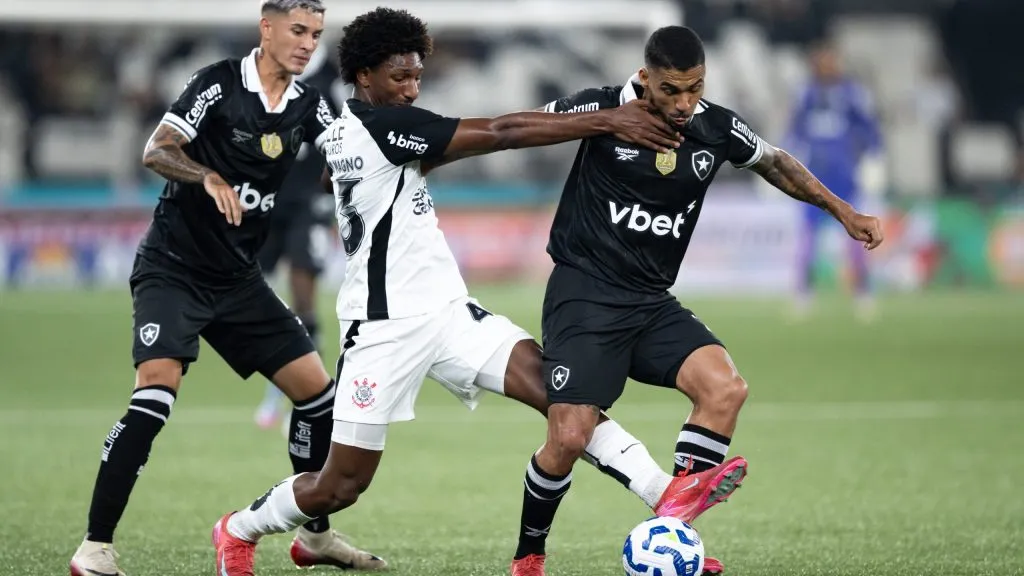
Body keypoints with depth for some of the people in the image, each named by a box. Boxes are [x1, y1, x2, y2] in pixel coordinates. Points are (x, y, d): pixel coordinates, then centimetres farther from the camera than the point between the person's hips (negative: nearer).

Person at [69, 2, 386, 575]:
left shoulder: (307, 105, 5)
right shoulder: (220, 84, -12)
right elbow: (157, 151, -19)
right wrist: (208, 177, -37)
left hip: (239, 279, 7)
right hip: (174, 266, -7)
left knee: (316, 387, 5)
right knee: (157, 388, -24)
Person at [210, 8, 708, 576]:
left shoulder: (341, 129, 12)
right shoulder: (379, 122, -15)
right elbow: (499, 133, -20)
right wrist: (607, 120, -20)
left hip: (445, 312, 9)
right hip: (387, 326, -9)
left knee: (553, 385, -14)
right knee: (340, 486, 0)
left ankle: (664, 494, -27)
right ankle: (238, 530, 28)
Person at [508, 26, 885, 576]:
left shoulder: (717, 129, 0)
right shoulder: (604, 109, -12)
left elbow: (775, 163, 21)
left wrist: (843, 210, 18)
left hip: (652, 304, 5)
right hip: (584, 297, -5)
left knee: (726, 387, -22)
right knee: (569, 438, -16)